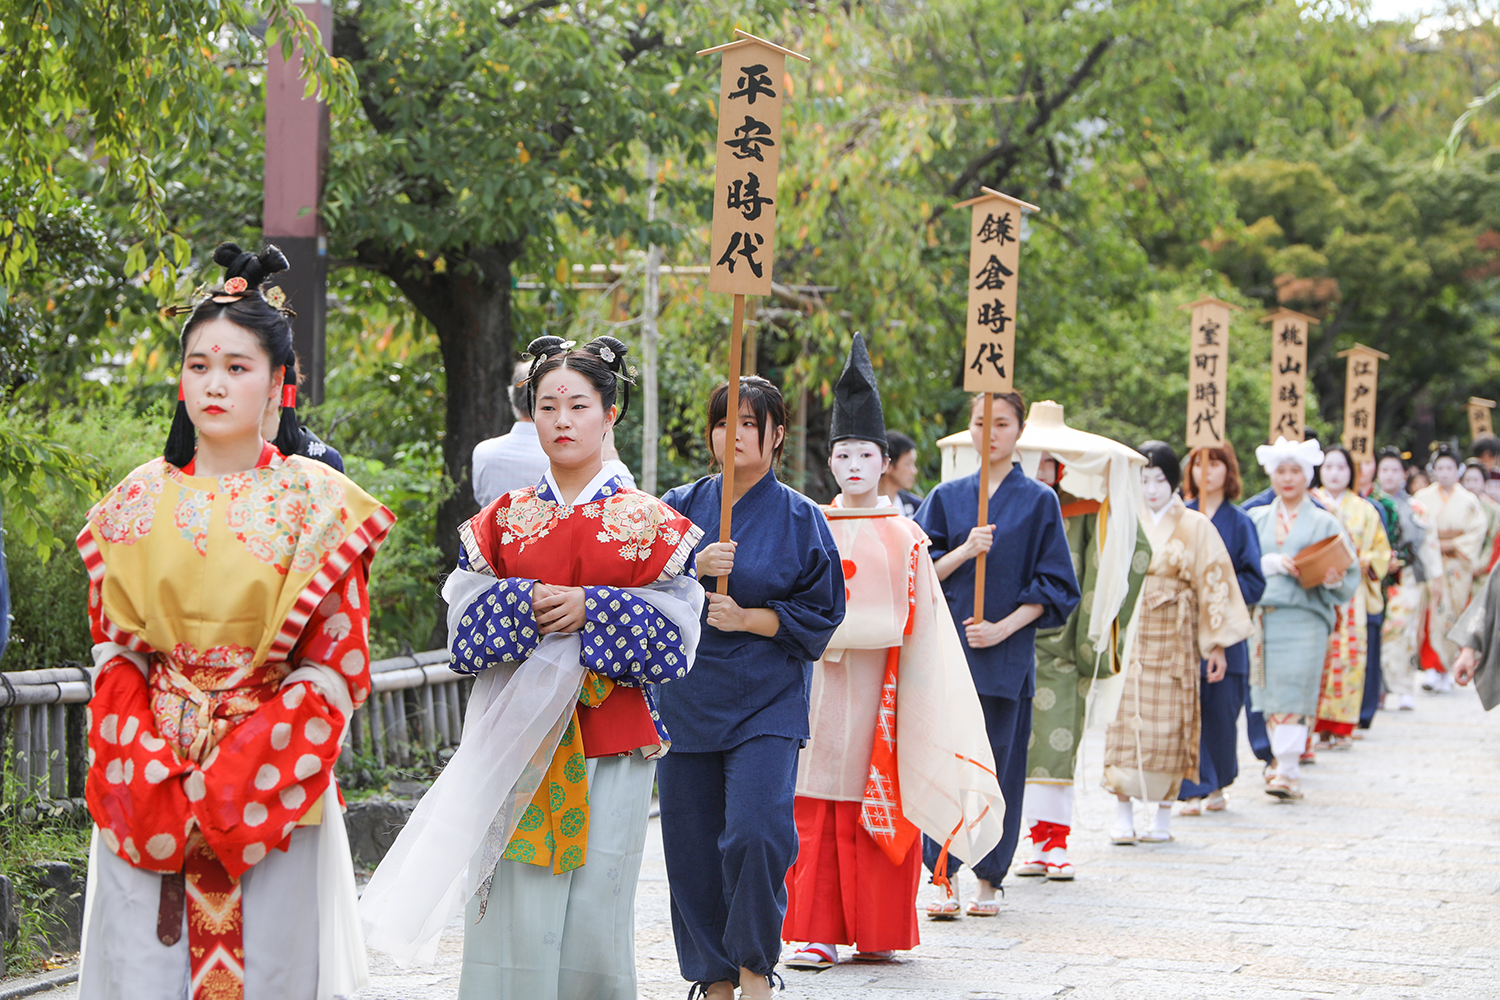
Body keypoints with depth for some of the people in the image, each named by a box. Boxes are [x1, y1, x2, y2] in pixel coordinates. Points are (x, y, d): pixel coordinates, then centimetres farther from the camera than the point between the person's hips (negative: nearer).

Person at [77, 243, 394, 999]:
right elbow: (113, 653, 8)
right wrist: (150, 775, -8)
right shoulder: (139, 502, 8)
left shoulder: (317, 503, 0)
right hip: (147, 792, 2)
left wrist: (230, 780, -13)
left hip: (270, 791, -2)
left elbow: (336, 668, -4)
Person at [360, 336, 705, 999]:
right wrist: (529, 604, -13)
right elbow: (465, 618, 4)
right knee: (515, 910, -4)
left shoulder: (649, 523, 5)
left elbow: (676, 631, -2)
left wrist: (591, 608, -13)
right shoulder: (503, 520, 11)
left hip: (612, 741, -1)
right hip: (515, 741, 1)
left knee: (595, 906, -3)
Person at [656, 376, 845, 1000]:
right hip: (687, 701, 3)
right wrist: (696, 568, -14)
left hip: (766, 703, -3)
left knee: (755, 836, -19)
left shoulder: (800, 519, 1)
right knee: (693, 848, 4)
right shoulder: (681, 506, 7)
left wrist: (747, 618, -11)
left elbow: (822, 613, 0)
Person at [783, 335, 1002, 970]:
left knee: (880, 805, -1)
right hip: (819, 684, 2)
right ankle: (818, 932, 2)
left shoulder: (904, 537, 4)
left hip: (879, 686, -2)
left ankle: (878, 932, 8)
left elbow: (918, 626, 0)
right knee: (816, 807, -1)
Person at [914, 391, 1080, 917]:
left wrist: (1003, 628, -10)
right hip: (948, 647, 1)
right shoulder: (946, 497, 10)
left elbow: (1053, 587, 0)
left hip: (1007, 652, -1)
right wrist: (965, 550, -12)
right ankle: (943, 878, -1)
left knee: (999, 763, 1)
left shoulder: (1039, 502, 3)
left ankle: (988, 879, 10)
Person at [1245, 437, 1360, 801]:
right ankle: (1281, 760, 14)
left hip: (1304, 616, -3)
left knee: (1293, 693, -13)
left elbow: (1349, 571, 4)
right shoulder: (1257, 519, 15)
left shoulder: (1324, 522, 8)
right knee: (1270, 695, 3)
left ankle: (1289, 772, -16)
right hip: (1262, 615, 3)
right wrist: (1273, 563, -12)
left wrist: (1333, 580, -17)